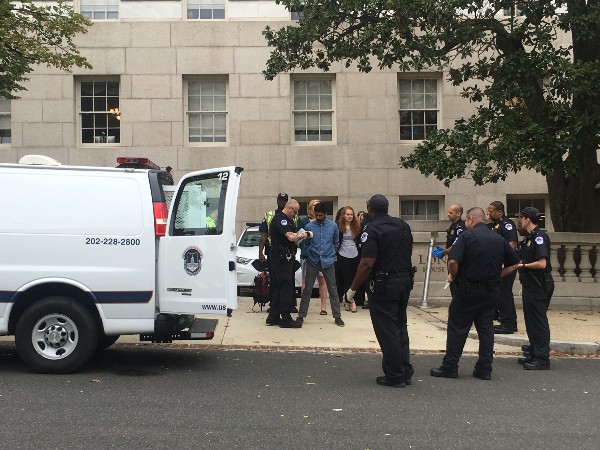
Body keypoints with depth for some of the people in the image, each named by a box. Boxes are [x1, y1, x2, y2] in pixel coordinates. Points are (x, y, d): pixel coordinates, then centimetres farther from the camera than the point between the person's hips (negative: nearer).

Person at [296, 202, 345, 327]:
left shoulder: (333, 226, 0)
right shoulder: (309, 226, -3)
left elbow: (336, 243, 13)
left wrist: (330, 253, 12)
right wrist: (314, 252, -5)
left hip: (328, 262, 0)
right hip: (313, 261, 0)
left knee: (333, 290, 6)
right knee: (307, 289, 2)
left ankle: (337, 317, 14)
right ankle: (301, 315, 11)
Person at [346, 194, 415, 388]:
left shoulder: (372, 229, -14)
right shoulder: (403, 226, 8)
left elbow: (367, 264, -20)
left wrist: (353, 289, -12)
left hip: (384, 284, -7)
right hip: (405, 280, 8)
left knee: (387, 330, 2)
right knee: (400, 327, 18)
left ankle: (394, 376, 7)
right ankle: (406, 372, 23)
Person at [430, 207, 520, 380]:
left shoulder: (466, 236, -9)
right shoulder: (499, 239, 8)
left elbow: (453, 261, -21)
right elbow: (514, 263, 13)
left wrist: (452, 276, -4)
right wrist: (496, 276, 14)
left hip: (467, 289, -5)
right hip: (490, 291, 5)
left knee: (457, 328, 2)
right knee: (486, 328, 10)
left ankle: (449, 367, 6)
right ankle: (484, 369, 13)